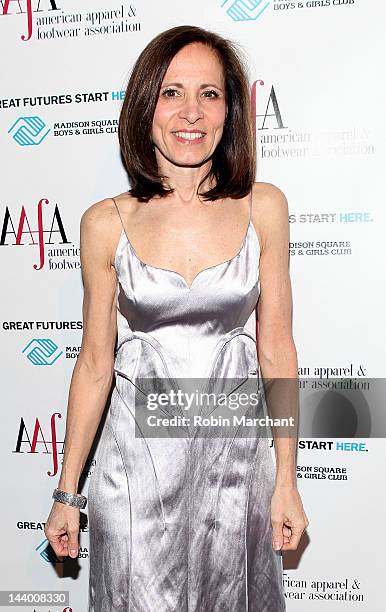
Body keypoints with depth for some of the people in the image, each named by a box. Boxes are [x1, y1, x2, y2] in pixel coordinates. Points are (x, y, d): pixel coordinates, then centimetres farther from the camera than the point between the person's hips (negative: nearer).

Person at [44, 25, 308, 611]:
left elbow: (276, 350, -1)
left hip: (235, 453, 1)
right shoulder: (107, 223, -7)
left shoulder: (264, 207, -5)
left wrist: (287, 481, 1)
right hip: (138, 457, -1)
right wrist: (67, 492, 5)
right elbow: (96, 363, 0)